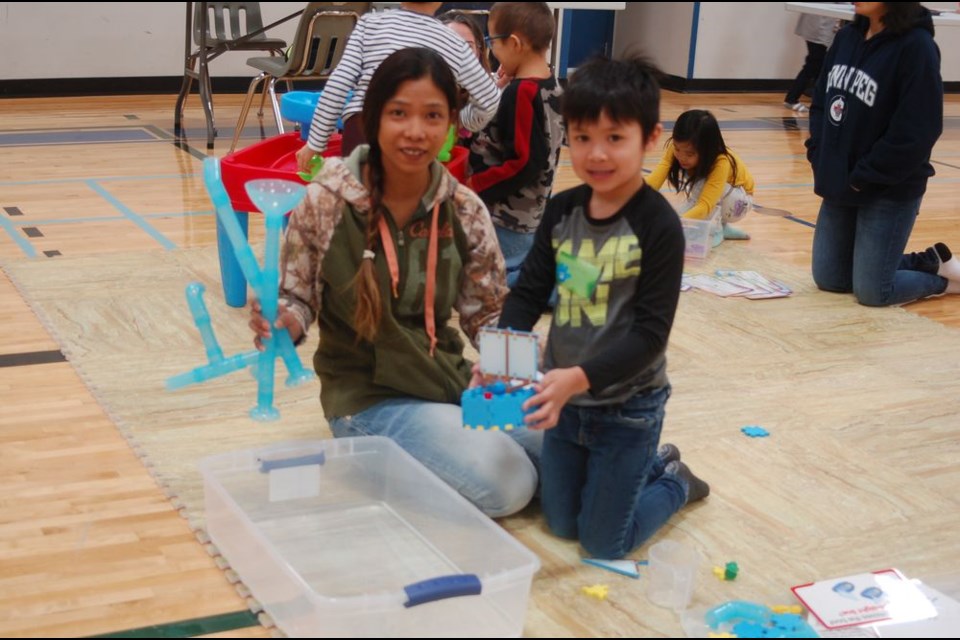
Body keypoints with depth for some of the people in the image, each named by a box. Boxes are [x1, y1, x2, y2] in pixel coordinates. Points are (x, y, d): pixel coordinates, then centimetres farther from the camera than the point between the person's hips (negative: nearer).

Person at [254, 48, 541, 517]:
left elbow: (489, 314, 4)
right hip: (368, 395, -5)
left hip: (451, 381, 5)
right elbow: (297, 299, -6)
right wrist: (281, 323, -29)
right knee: (506, 485, -22)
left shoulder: (464, 211, -4)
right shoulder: (327, 202, -13)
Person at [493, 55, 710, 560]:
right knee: (560, 524, 19)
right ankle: (647, 465, 40)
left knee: (604, 542, 5)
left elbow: (650, 333, -21)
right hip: (565, 399, 5)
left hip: (627, 406, -5)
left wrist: (580, 377, -33)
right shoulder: (562, 211, -4)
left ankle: (673, 481, 31)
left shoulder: (658, 225, -19)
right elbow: (528, 294, -2)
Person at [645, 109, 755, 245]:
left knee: (702, 182, -34)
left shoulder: (721, 162, -38)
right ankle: (720, 226, 4)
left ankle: (714, 230, -13)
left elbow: (705, 205, -48)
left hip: (738, 201, -5)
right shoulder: (677, 149, -25)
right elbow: (654, 179, -37)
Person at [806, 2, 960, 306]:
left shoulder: (916, 47, -18)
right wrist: (819, 160, -1)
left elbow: (914, 134, -21)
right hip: (840, 185, 8)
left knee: (872, 292, -4)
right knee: (828, 279, 13)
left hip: (890, 191, -7)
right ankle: (927, 262, 29)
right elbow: (820, 103, 12)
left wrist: (862, 179, -18)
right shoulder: (848, 36, 3)